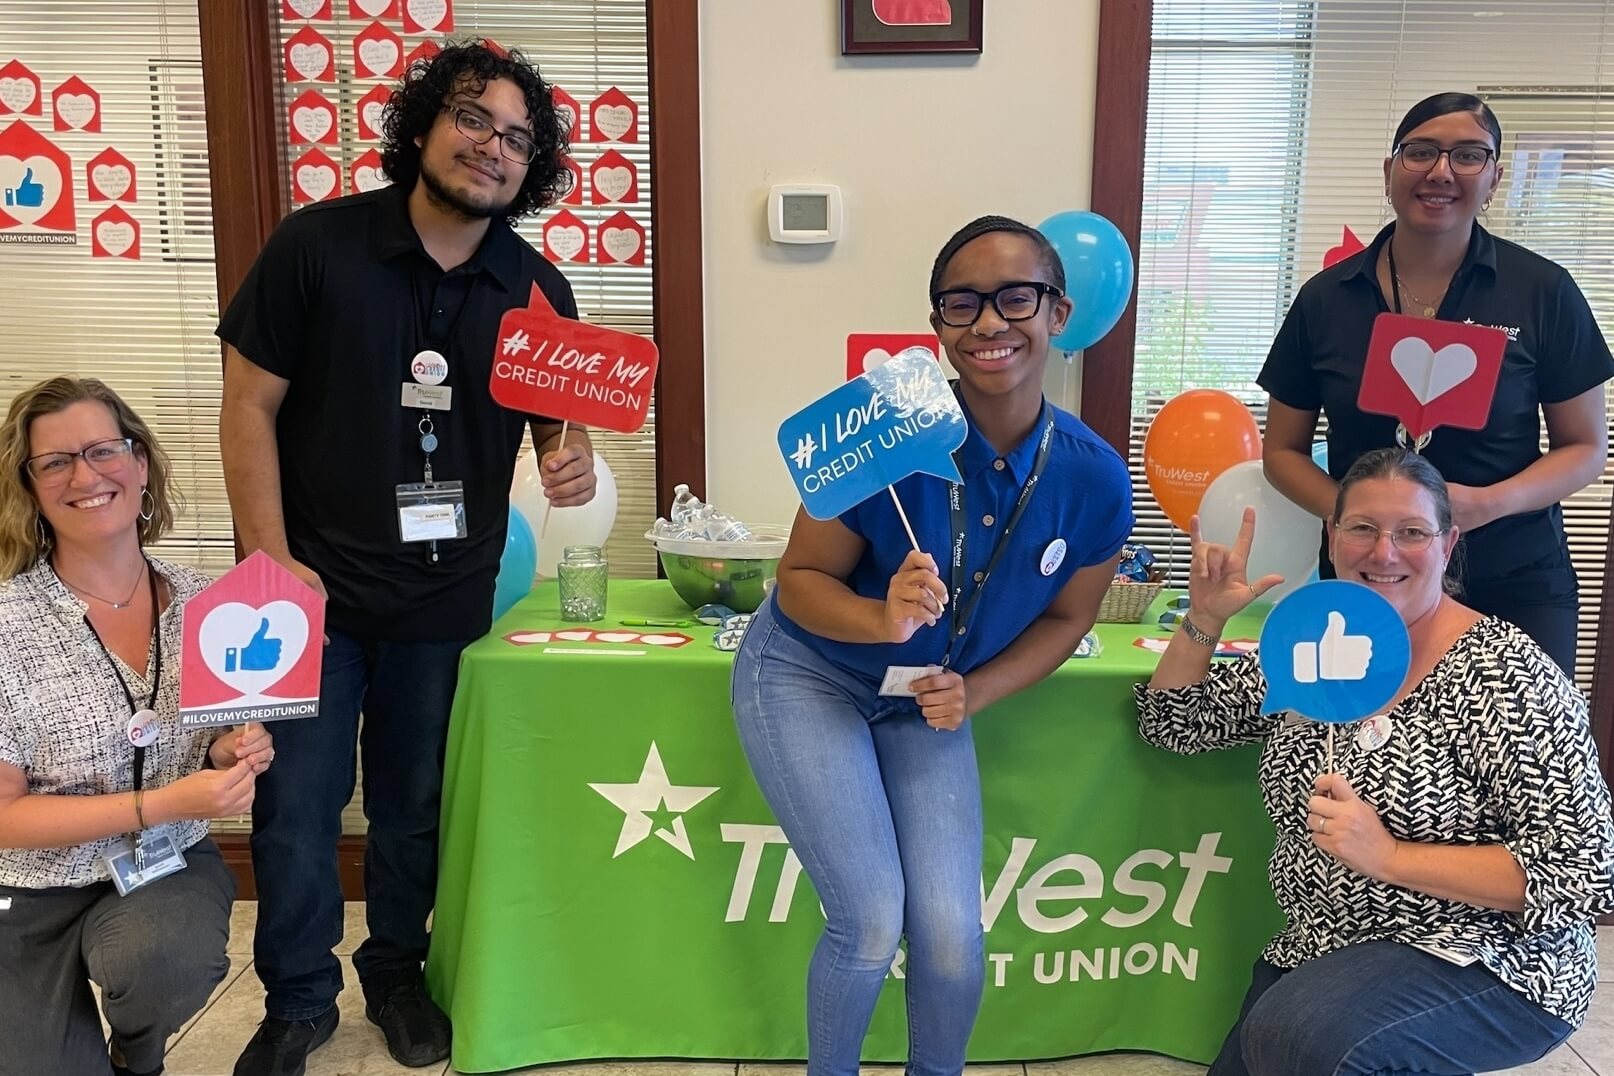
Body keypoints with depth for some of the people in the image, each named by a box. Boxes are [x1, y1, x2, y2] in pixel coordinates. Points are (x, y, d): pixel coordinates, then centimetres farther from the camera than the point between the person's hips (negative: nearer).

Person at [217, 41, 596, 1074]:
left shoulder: (537, 289, -1)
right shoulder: (318, 243, -9)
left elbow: (557, 418, 8)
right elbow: (250, 406, -6)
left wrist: (571, 458, -17)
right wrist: (272, 560, -11)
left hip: (448, 597, 2)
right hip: (318, 587, -2)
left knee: (415, 805, 16)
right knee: (296, 804, 6)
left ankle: (396, 970, 39)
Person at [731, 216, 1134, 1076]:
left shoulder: (1095, 479, -17)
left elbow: (1067, 617, 0)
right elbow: (799, 579, -17)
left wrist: (973, 693, -14)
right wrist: (883, 618, -37)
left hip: (927, 704, 3)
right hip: (807, 675, -3)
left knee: (953, 938, -5)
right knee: (872, 922, -9)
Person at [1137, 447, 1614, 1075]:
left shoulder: (1504, 675, -16)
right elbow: (1172, 724, 9)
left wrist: (1388, 856, -26)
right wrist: (1204, 618, -8)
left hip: (1487, 967, -6)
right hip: (1318, 954, 6)